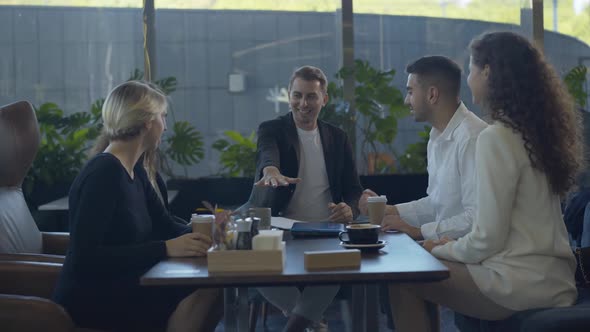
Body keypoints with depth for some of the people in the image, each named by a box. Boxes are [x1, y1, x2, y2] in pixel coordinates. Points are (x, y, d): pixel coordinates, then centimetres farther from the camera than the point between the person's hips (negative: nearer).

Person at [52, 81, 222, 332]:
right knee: (203, 295, -22)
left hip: (124, 286, 9)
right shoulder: (104, 173, -18)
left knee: (212, 287, -10)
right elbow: (84, 257, -25)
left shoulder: (135, 172, 11)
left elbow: (167, 227, 15)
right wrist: (165, 249, -27)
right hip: (90, 299, -9)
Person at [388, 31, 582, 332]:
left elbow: (488, 238, -17)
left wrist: (441, 250, 1)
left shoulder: (497, 138, -17)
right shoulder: (535, 131, 9)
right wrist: (454, 246, 14)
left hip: (522, 285, -9)